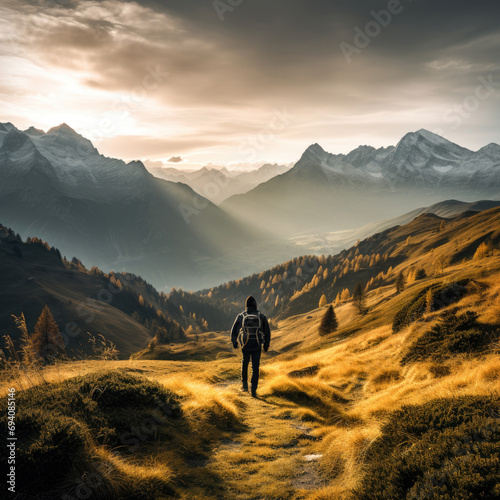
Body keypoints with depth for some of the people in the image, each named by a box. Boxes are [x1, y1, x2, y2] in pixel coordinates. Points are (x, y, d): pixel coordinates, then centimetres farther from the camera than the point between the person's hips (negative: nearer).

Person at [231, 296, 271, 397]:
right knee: (255, 368, 7)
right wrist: (266, 345, 17)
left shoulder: (241, 316, 0)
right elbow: (267, 332, 5)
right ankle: (254, 389, -1)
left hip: (245, 346, 1)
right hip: (257, 347, 0)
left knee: (244, 364, 25)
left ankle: (244, 383, 23)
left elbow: (234, 331, 5)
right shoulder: (261, 316, 0)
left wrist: (234, 343, 20)